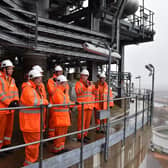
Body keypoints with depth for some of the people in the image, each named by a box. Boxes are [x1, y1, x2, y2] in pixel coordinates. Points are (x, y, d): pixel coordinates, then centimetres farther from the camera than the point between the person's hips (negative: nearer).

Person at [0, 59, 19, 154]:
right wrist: (9, 102, -19)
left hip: (11, 108, 7)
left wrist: (16, 100, -7)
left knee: (9, 128, 15)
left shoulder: (12, 80, 12)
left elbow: (15, 91, 10)